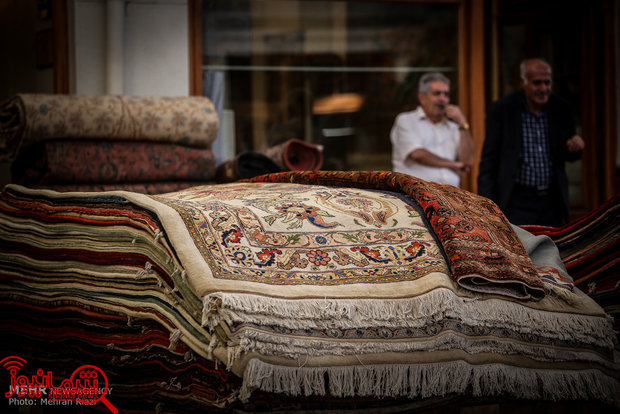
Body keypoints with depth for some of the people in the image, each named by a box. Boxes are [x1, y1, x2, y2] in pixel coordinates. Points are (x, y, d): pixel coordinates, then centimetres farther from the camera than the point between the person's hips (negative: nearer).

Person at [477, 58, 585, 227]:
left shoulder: (561, 109, 4)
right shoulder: (501, 109, -6)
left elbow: (568, 156, 15)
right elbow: (488, 160, -5)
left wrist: (574, 147, -11)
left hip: (552, 201, 4)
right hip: (518, 204, -4)